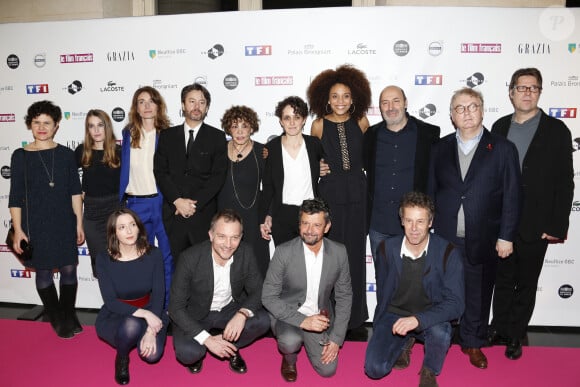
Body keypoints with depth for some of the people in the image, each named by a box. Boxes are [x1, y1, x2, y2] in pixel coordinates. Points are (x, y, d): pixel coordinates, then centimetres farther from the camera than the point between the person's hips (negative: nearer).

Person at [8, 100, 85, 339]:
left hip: (64, 223, 1)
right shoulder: (20, 156, -1)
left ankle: (68, 315, 26)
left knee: (68, 270, 6)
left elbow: (75, 192, 5)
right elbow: (15, 197, -1)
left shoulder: (66, 154, 3)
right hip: (35, 225, -1)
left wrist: (79, 223, 3)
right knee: (44, 272, 7)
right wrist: (17, 229, -5)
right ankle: (56, 319, 25)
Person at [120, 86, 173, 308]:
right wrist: (122, 200, 11)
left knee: (167, 255, 3)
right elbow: (124, 169, 14)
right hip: (135, 204, 3)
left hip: (162, 201, -3)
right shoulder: (128, 134, 10)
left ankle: (169, 305, 16)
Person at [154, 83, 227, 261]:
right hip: (173, 213, 2)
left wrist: (195, 203, -11)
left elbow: (218, 176, -3)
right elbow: (160, 172, 4)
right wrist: (178, 200, -10)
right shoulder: (167, 136, 12)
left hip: (204, 214, -2)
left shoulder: (217, 137, 5)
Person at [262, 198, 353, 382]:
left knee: (328, 370, -7)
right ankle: (289, 358, 5)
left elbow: (344, 296, -1)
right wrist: (302, 320, -25)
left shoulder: (339, 252, -9)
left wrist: (337, 338, -6)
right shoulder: (284, 252, -18)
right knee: (291, 341, -33)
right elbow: (268, 297, -14)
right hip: (288, 315, -3)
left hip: (320, 318, 3)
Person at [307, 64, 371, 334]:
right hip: (329, 195, -1)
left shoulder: (361, 123, 1)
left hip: (357, 195, 2)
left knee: (356, 256, 7)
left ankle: (356, 317, 22)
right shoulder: (318, 125, -2)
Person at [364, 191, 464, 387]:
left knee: (441, 333, -36)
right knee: (374, 368, -18)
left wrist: (418, 319, -35)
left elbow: (456, 303, -22)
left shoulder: (448, 253, -16)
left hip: (430, 318, -1)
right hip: (394, 315, 1)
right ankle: (404, 343, 16)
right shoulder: (386, 249, -8)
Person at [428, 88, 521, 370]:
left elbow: (512, 196, -2)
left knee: (478, 296, 12)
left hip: (483, 241, -1)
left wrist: (505, 236, -5)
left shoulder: (502, 149, -1)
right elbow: (430, 191, 6)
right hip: (444, 238, 1)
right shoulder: (440, 148, 5)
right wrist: (428, 230, 3)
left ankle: (473, 343, 32)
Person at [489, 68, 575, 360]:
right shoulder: (500, 127, 5)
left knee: (526, 284, 12)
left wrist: (557, 226, -11)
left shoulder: (557, 131, -5)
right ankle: (500, 327, 35)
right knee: (503, 280, 17)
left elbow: (565, 182, -6)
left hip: (535, 226, -2)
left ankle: (515, 335, 29)